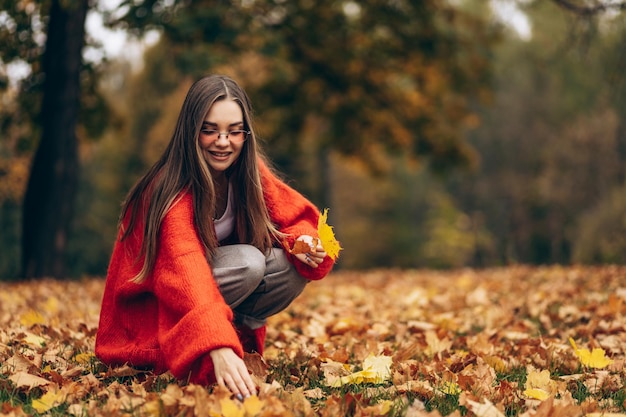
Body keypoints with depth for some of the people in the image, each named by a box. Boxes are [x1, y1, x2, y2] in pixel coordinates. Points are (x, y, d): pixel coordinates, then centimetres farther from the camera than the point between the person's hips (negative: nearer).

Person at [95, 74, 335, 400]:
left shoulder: (249, 172, -9)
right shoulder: (172, 193, -29)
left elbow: (297, 215, -1)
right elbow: (187, 270, -43)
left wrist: (305, 241, -26)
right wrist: (218, 349, -58)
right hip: (151, 314, -6)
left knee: (293, 266, -19)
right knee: (247, 262, -30)